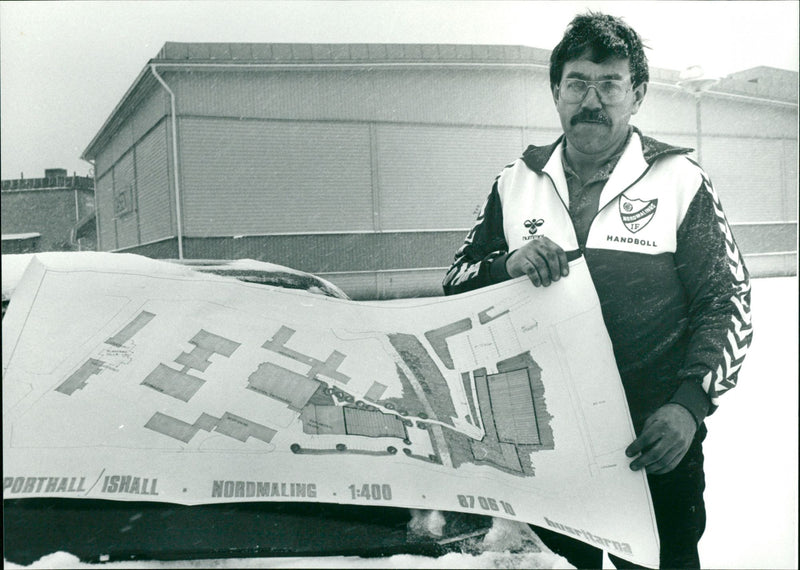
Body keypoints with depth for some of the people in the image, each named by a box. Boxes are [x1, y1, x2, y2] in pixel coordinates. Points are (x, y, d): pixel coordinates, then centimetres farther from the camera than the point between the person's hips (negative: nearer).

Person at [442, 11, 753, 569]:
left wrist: (690, 404, -17)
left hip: (654, 445, -2)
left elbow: (727, 302, -4)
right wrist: (509, 265, -16)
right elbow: (457, 284, 6)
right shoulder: (516, 183, 6)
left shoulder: (679, 180, -3)